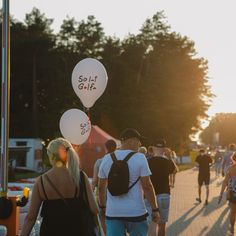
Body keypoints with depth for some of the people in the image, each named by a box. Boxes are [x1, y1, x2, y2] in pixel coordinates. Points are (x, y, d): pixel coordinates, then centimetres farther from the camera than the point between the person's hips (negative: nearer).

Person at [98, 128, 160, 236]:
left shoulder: (107, 159, 5)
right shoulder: (139, 158, -8)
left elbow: (101, 187, 10)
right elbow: (147, 186, -11)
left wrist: (102, 206, 23)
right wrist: (155, 209, -4)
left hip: (112, 212, 3)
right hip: (136, 212, -3)